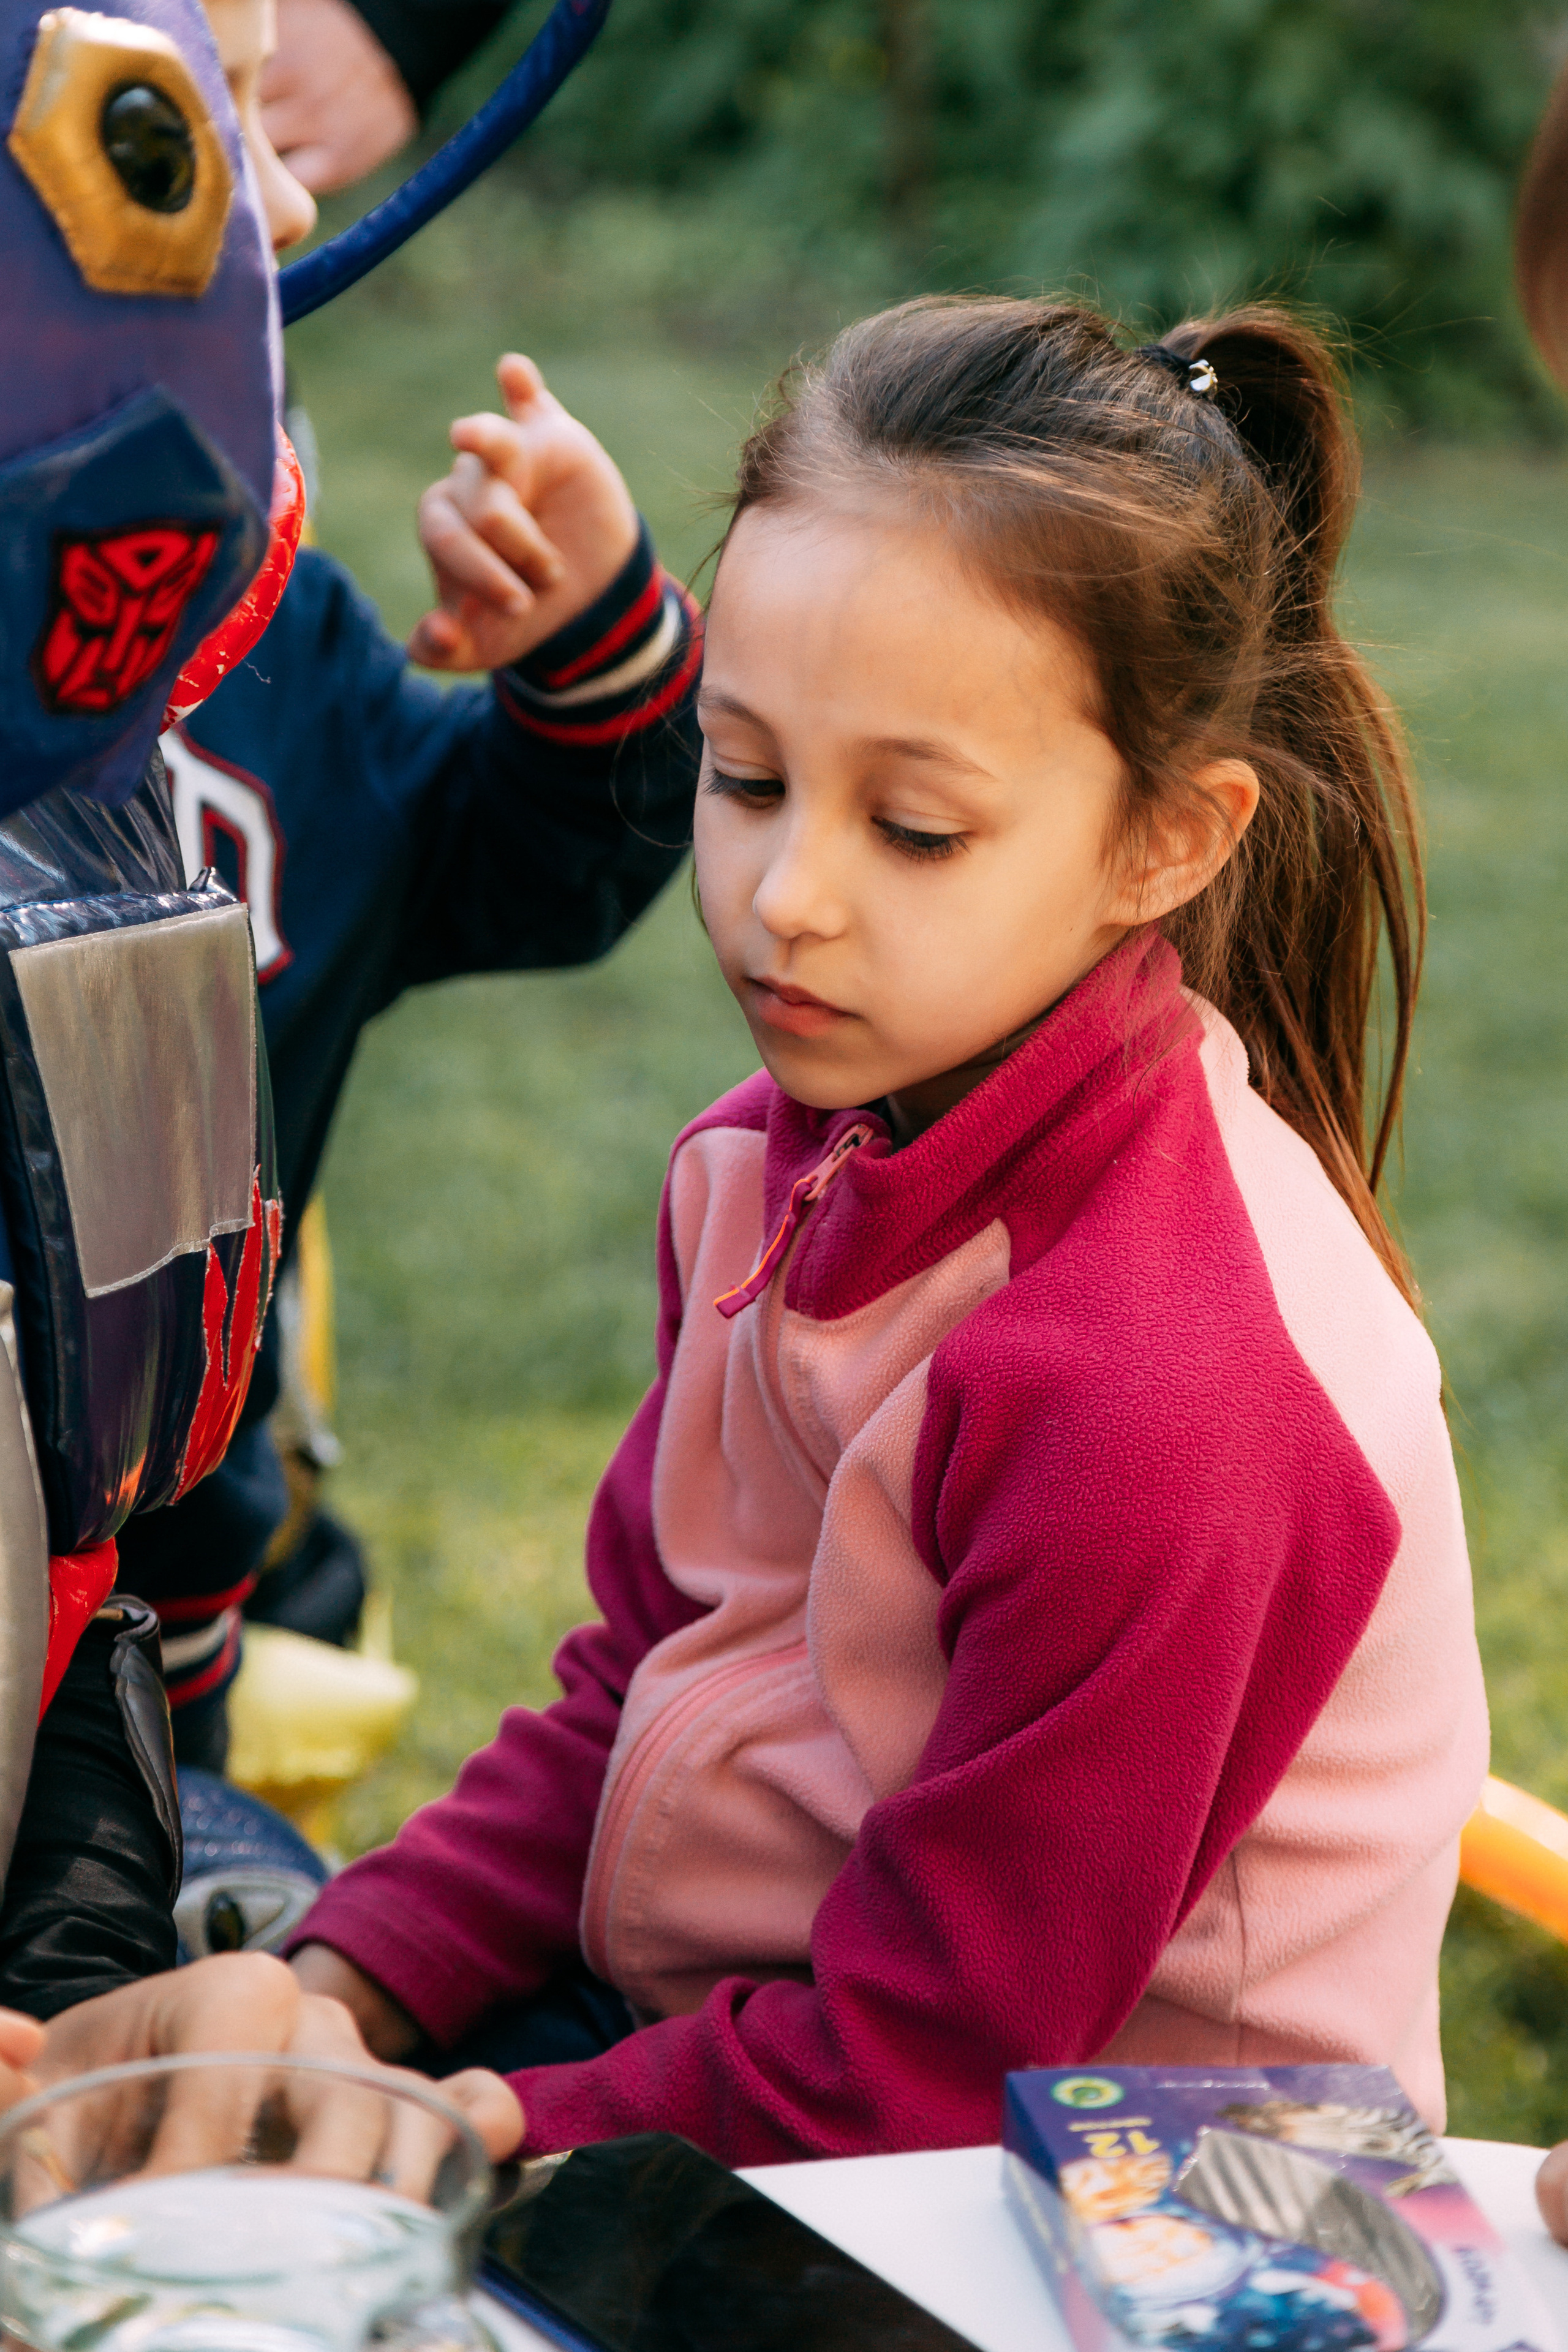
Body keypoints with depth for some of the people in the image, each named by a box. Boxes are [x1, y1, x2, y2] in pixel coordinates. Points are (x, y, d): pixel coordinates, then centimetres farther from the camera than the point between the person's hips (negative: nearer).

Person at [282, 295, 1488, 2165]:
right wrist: (339, 1987, -6)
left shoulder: (1169, 1402, -29)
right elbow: (638, 1695, 7)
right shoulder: (763, 1164, -2)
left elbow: (918, 2070, -22)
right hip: (739, 2025, 8)